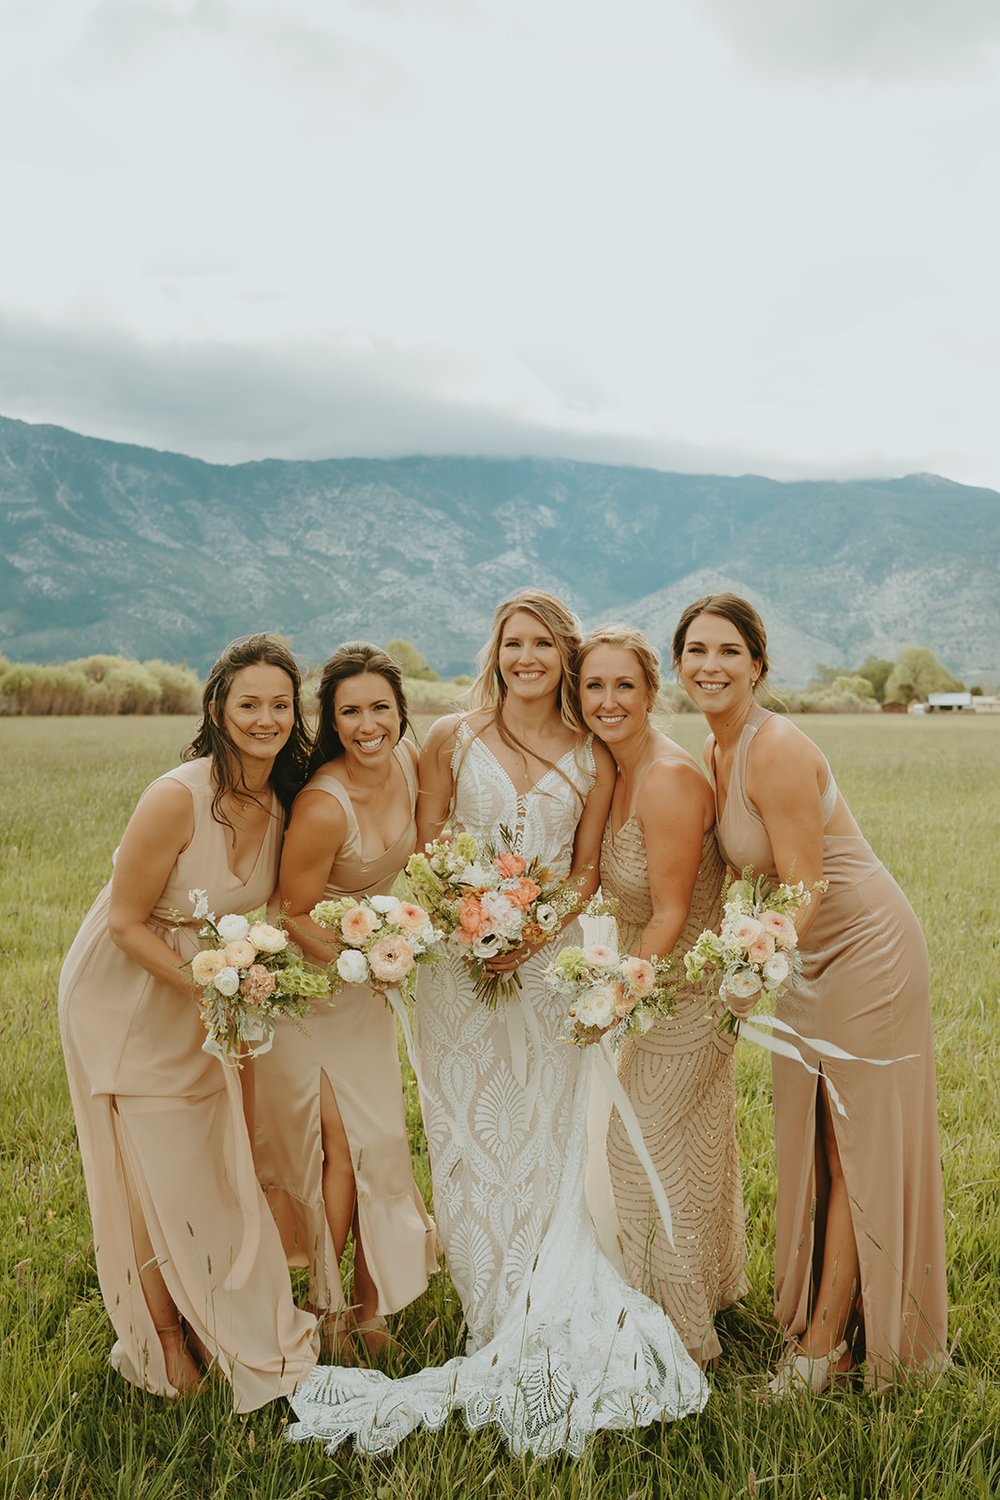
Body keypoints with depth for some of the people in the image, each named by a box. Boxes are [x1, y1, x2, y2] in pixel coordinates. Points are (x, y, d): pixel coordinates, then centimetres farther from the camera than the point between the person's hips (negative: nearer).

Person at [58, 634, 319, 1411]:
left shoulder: (285, 801, -10)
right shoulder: (177, 798, -30)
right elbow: (125, 922, -22)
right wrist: (209, 992, -23)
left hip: (211, 994, 6)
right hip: (127, 996, -5)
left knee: (218, 1161, 15)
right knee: (157, 1171, 7)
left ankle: (216, 1319, 38)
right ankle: (164, 1335, 30)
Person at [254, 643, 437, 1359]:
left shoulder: (409, 760, -10)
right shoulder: (322, 806, -31)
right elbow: (293, 915, -19)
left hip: (366, 973, 6)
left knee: (381, 1136, 11)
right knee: (344, 1144, 0)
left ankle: (371, 1302, 29)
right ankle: (329, 1306, 24)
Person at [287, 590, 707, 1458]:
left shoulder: (592, 758, 2)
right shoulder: (454, 739, 1)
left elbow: (587, 871, 4)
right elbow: (425, 853, 3)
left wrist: (535, 933, -12)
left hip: (551, 961, 0)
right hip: (460, 961, 0)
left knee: (544, 1135, 4)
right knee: (467, 1133, 4)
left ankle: (545, 1323, 20)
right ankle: (492, 1322, 19)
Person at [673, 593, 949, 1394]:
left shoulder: (776, 750, -25)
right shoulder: (716, 750, 2)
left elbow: (804, 892, -25)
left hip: (866, 948, -9)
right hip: (812, 956, 9)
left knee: (856, 1144, 4)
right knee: (814, 1141, 15)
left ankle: (824, 1344, 16)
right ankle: (832, 1316, 30)